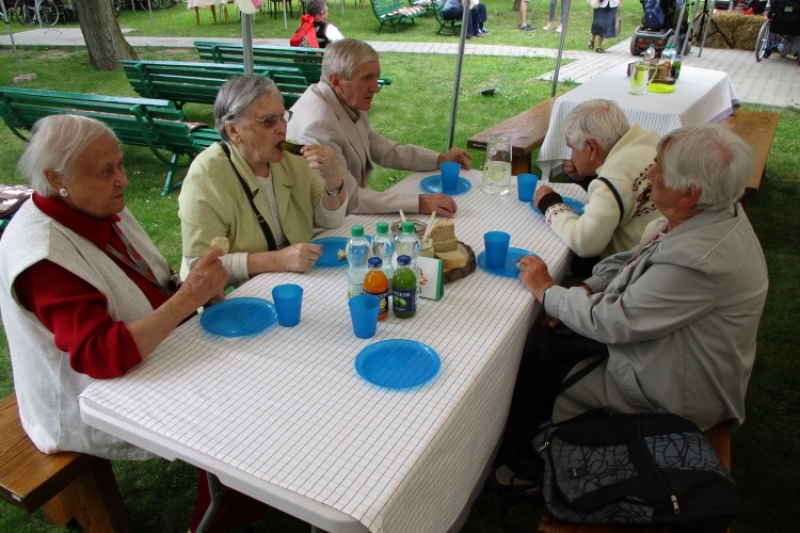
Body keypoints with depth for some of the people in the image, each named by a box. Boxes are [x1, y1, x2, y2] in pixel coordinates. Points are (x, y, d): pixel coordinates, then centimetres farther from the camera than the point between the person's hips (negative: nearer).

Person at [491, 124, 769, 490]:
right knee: (540, 344, 7)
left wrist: (547, 290, -15)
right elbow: (635, 260, 7)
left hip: (671, 392, -9)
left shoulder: (699, 260, -36)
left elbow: (612, 322, -29)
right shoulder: (713, 212, -6)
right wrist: (585, 292, -5)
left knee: (529, 374, -2)